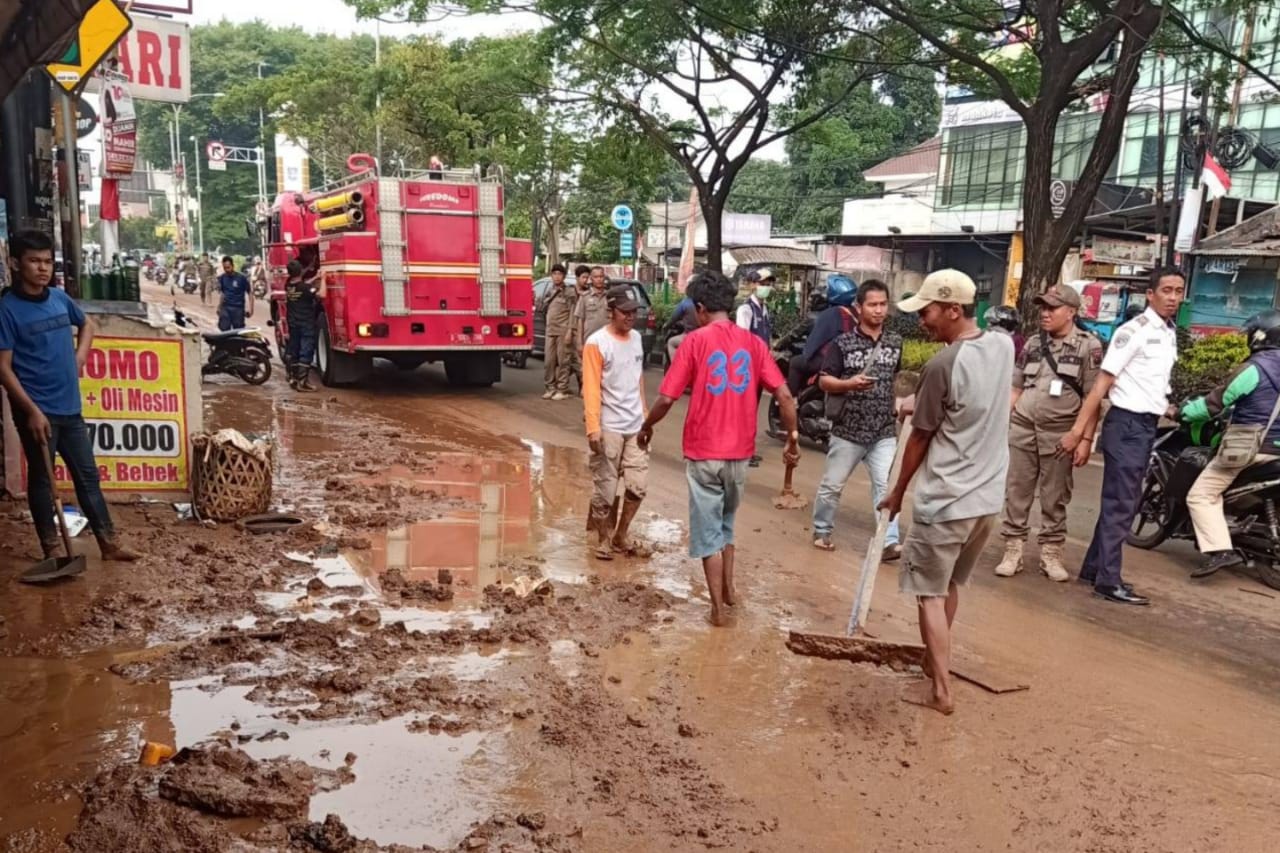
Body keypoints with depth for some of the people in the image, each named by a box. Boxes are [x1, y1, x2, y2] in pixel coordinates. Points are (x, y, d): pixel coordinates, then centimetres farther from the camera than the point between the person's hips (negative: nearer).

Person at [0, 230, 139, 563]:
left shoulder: (60, 298, 4)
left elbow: (86, 324, 26)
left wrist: (79, 358, 11)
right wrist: (32, 411, -18)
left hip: (70, 407, 6)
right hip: (37, 411, -6)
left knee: (88, 475, 11)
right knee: (41, 480, 8)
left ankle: (109, 543, 20)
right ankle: (52, 548, 20)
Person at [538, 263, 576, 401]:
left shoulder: (570, 292, -1)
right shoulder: (548, 292, 15)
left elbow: (572, 313, -7)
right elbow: (541, 308, 22)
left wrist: (569, 331, -14)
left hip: (563, 331, -5)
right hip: (550, 331, 5)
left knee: (563, 361, -4)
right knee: (549, 361, 5)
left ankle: (562, 390, -1)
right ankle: (550, 388, 13)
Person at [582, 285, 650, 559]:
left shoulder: (636, 338, 9)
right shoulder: (597, 342, -10)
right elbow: (591, 388, -13)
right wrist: (593, 428, -19)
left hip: (636, 426, 6)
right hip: (609, 428, -6)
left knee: (637, 486, 5)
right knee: (606, 488, 3)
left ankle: (620, 535, 23)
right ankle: (603, 538, 20)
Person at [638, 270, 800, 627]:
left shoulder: (695, 342, -9)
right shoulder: (752, 342, 2)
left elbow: (666, 399, -11)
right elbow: (784, 395, -3)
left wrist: (647, 427, 7)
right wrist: (792, 437, 8)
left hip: (704, 451, -4)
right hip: (739, 451, 4)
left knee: (707, 529, 8)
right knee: (725, 524, 24)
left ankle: (718, 608, 13)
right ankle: (728, 590, 34)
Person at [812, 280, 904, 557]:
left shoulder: (895, 342, 6)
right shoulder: (844, 343, -8)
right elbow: (823, 380, -9)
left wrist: (899, 405, 18)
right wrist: (849, 384, -25)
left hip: (884, 431, 2)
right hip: (848, 430, -2)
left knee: (886, 486, -5)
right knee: (832, 485, 10)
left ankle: (889, 542, -1)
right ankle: (822, 530, 29)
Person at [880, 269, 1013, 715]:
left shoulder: (942, 365, -20)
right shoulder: (1004, 346, 3)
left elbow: (920, 439, -8)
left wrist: (897, 493, 5)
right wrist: (922, 402, 11)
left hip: (945, 500, -7)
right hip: (988, 497, 8)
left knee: (930, 593, 6)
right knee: (950, 585, 23)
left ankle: (941, 690, 11)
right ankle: (935, 659, 39)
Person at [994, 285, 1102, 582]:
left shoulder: (1088, 346, -3)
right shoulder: (1033, 344, 11)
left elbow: (1093, 397, -5)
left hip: (1059, 433, -4)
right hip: (1022, 428, 4)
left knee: (1054, 497, 6)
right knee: (1016, 492, 6)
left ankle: (1051, 553, 17)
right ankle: (1013, 550, 14)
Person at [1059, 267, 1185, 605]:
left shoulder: (1170, 333, 12)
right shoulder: (1134, 331, -14)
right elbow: (1101, 384, -17)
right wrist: (1077, 432, -19)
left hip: (1147, 425, 9)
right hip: (1127, 424, -9)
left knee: (1120, 502, 13)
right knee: (1121, 505, -5)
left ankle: (1094, 569, 22)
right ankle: (1109, 581, 1)